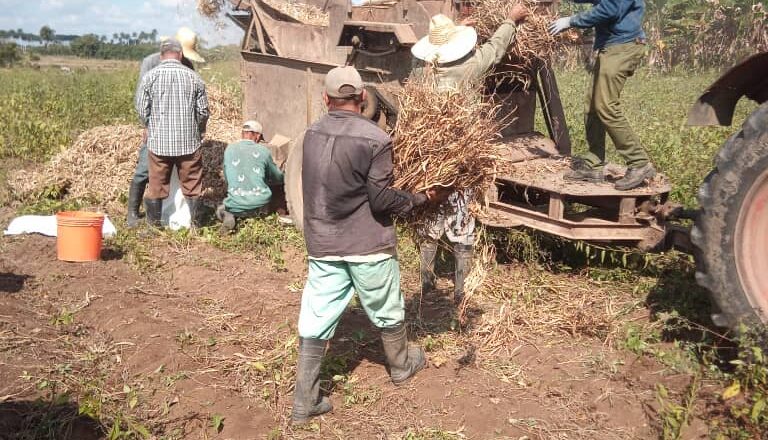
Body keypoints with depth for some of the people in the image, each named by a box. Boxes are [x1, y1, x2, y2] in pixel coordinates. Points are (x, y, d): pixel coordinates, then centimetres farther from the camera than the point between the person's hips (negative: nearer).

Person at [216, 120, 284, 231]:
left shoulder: (229, 149, 4)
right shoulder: (263, 151, 0)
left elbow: (226, 177, 15)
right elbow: (278, 178, 13)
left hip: (235, 206, 0)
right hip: (259, 205, 0)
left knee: (222, 207, 31)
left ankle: (228, 214, -3)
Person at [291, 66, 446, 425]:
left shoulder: (311, 134, 1)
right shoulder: (375, 139, -17)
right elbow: (382, 200, -15)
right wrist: (421, 198, -1)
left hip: (322, 243, 4)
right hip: (367, 244, -4)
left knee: (315, 321, 7)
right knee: (387, 311, 19)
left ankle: (304, 401, 11)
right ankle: (402, 366, 42)